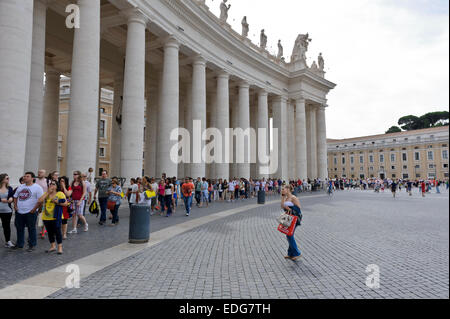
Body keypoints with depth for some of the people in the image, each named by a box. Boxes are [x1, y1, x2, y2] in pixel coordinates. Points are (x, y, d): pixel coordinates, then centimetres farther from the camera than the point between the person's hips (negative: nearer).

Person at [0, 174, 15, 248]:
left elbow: (13, 197, 9)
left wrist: (11, 198, -11)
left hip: (7, 211, 2)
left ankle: (8, 241, 14)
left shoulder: (9, 188, 6)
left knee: (6, 226, 7)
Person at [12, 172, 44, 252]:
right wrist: (15, 205, 7)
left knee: (31, 229, 2)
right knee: (19, 228, 15)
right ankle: (19, 244, 30)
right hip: (19, 212, 6)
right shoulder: (20, 187, 13)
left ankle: (32, 245, 13)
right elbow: (15, 197, 22)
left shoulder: (37, 187, -8)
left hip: (30, 212, -6)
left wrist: (34, 209, -17)